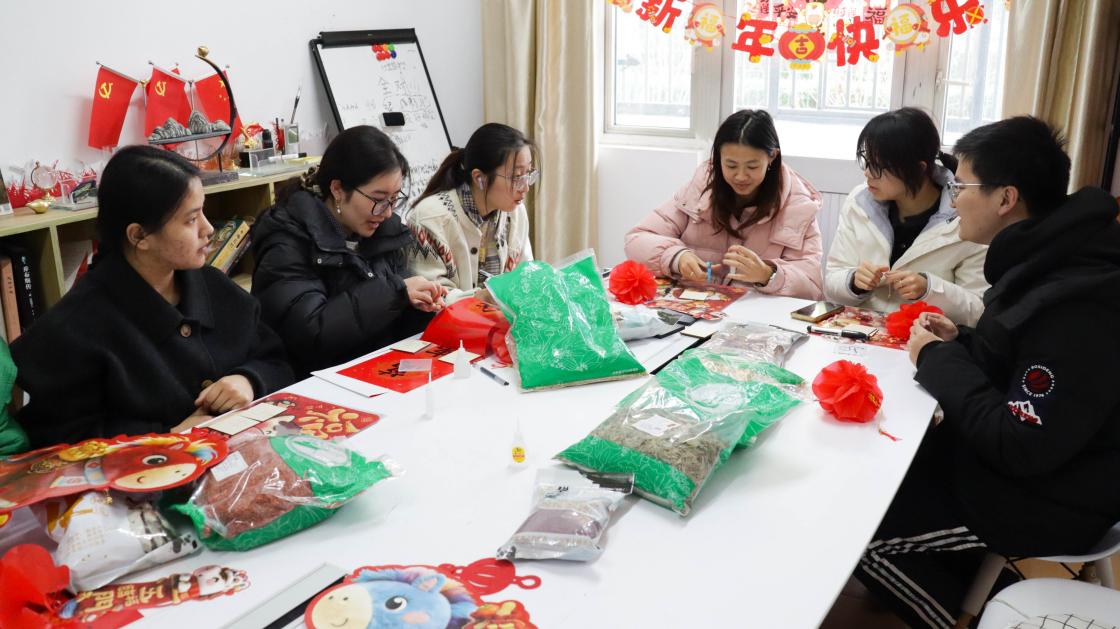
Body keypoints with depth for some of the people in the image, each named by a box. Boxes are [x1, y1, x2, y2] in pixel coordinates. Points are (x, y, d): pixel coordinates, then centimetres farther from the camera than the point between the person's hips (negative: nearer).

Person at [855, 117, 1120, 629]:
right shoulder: (1052, 259, 1)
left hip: (1039, 501, -9)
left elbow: (1022, 448, -29)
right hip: (1004, 455, 9)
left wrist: (938, 360, -19)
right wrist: (960, 342, -1)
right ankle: (972, 582, 23)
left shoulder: (1076, 304, -30)